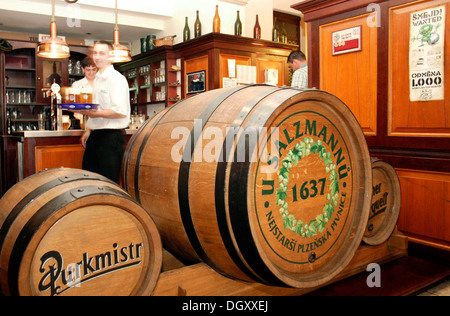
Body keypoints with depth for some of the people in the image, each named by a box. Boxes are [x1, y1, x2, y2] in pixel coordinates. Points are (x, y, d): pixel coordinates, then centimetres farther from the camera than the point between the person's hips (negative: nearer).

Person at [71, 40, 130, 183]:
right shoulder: (97, 79, 16)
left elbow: (121, 112, -21)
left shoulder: (117, 79, -12)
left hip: (111, 137, -9)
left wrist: (94, 113, -21)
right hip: (95, 136, 9)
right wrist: (89, 130, 17)